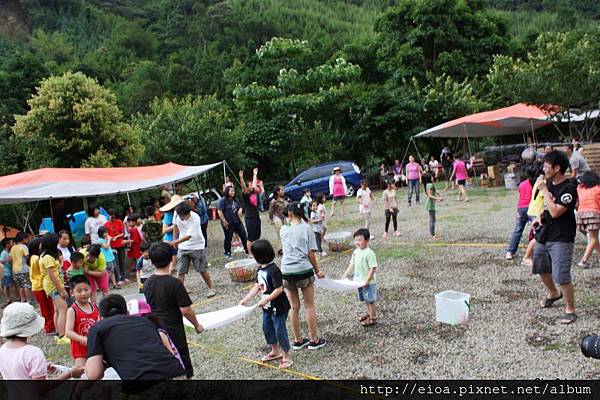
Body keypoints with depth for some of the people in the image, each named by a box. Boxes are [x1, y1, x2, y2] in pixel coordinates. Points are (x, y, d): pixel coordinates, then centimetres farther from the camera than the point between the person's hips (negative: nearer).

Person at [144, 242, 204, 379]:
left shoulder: (147, 283, -1)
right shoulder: (175, 283, -19)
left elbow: (148, 307, 10)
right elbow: (185, 310, -18)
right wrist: (197, 325, -3)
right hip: (173, 330, -6)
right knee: (184, 366, 7)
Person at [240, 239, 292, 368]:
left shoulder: (273, 270, -25)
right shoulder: (261, 269, 3)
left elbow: (279, 289, -26)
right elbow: (257, 286, 8)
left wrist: (266, 299, -26)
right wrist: (246, 299, 3)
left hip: (278, 307, -9)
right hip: (267, 307, 9)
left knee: (280, 330, 2)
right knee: (267, 328, 20)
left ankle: (286, 357, 18)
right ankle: (275, 351, 41)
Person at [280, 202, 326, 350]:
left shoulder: (283, 230, 5)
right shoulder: (306, 228, -2)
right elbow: (311, 253, -3)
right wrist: (317, 270, 7)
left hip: (287, 271, 3)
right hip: (304, 270, -3)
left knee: (294, 307, 13)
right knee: (309, 306, 9)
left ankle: (298, 340, 23)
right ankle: (314, 340, 17)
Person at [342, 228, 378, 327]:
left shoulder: (369, 253, -21)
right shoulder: (356, 252, 4)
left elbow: (373, 268, -21)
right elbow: (352, 264, 12)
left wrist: (367, 280, -24)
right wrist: (345, 275, 11)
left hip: (369, 283, -8)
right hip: (359, 281, 8)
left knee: (370, 300, 5)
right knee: (365, 300, 22)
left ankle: (373, 318, 18)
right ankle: (369, 313, 40)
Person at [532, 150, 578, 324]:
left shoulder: (569, 187, -20)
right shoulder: (549, 183, 4)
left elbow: (555, 212, -26)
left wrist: (543, 190, -22)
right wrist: (541, 217, 1)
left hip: (561, 239, -8)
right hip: (544, 235, 8)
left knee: (562, 277, -10)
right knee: (541, 268, 22)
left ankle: (570, 310, 9)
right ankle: (553, 293, 46)